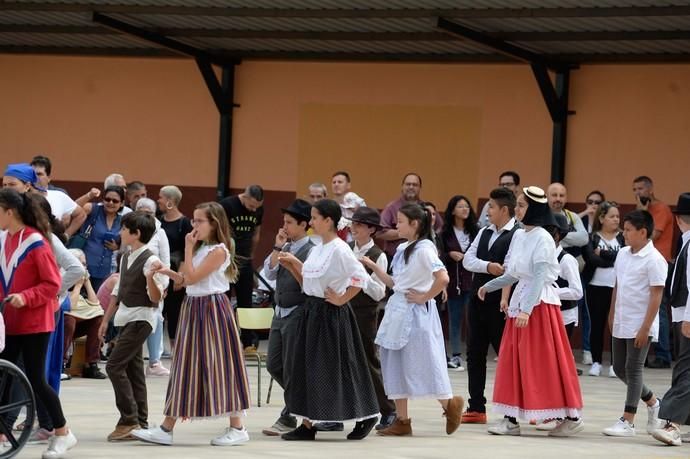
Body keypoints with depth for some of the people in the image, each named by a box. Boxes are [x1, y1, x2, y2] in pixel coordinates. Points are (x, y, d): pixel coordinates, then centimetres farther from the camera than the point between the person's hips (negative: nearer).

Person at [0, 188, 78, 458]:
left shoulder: (35, 243, -15)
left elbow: (52, 285, -13)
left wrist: (25, 297, -24)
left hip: (34, 322, -6)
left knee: (35, 380, -2)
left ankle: (63, 434, 11)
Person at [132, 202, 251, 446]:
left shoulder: (218, 251, -13)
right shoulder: (201, 249, 14)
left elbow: (192, 277, -19)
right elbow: (186, 280, 14)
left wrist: (188, 249, -13)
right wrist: (169, 272, -1)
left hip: (212, 309, -9)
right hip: (193, 308, 9)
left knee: (219, 366, -5)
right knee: (186, 366, 9)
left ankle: (237, 428, 2)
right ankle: (167, 428, 10)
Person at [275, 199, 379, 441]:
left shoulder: (339, 249, -14)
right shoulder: (317, 250, 11)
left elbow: (360, 277, -21)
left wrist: (341, 299, -16)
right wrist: (293, 265, 6)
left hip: (330, 315, -9)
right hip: (312, 312, 9)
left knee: (336, 367, -2)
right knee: (307, 367, 7)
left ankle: (365, 418, 10)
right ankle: (307, 424, 9)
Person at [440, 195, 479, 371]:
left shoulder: (475, 231, 3)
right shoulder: (445, 233, 3)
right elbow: (440, 258, 4)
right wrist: (450, 255, -14)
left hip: (472, 280, -1)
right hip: (453, 281, 1)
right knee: (455, 320, 6)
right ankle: (456, 356, 10)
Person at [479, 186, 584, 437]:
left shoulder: (542, 239, -13)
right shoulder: (519, 236, 10)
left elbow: (539, 277, -19)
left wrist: (526, 310, -25)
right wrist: (489, 286, 26)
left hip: (540, 303, -8)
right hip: (521, 300, 8)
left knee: (547, 362, -5)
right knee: (514, 362, 6)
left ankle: (572, 417, 2)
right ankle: (511, 418, 9)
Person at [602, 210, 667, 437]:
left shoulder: (653, 260, -14)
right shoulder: (623, 254, 9)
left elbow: (656, 296, -16)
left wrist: (645, 328, -18)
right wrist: (612, 315, 17)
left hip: (640, 325, -8)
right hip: (621, 324, 8)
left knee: (633, 369, -4)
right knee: (619, 368, 12)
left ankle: (627, 421, 1)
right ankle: (652, 402, 30)